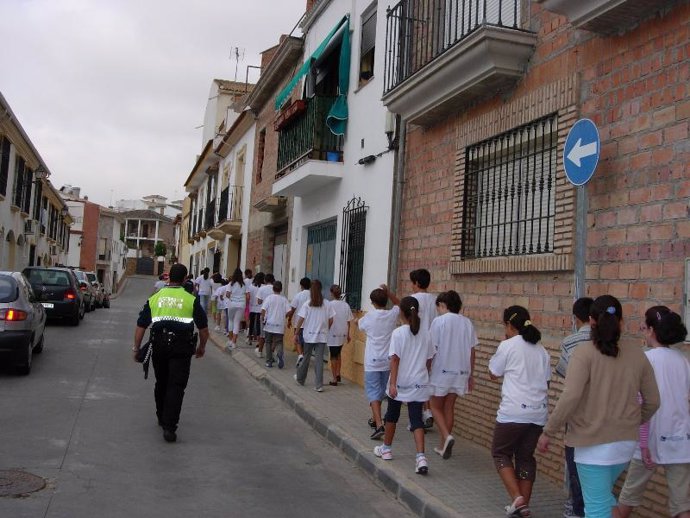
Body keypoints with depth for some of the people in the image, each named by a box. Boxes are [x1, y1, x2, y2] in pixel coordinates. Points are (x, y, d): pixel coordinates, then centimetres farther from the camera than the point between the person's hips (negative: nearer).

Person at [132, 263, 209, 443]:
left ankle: (162, 418, 35)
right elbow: (203, 327, 3)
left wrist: (136, 348, 15)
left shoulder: (154, 298, 8)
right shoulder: (191, 300, 0)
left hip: (159, 345, 3)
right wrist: (201, 346, 18)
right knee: (176, 386, -2)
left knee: (161, 383, 20)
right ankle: (169, 427, -9)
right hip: (181, 347, -3)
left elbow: (141, 326, 7)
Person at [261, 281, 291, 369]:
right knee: (279, 342, 6)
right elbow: (289, 311, -7)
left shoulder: (269, 298, -3)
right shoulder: (284, 299, 0)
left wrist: (262, 319, 3)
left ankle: (269, 362, 13)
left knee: (268, 342, 12)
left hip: (269, 325, 0)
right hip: (280, 325, 0)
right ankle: (279, 353, -26)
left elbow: (263, 310, -12)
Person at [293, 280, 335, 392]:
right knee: (319, 359, 1)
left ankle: (300, 378, 33)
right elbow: (331, 321, 1)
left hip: (309, 335, -1)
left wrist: (296, 334, -2)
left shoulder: (307, 304, -6)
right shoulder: (327, 304, -2)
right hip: (322, 336, 1)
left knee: (306, 357, 15)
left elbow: (300, 320, -8)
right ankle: (319, 385, -1)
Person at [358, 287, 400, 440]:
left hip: (372, 361, -3)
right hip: (387, 361, 4)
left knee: (373, 393, -5)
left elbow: (359, 324, 13)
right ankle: (374, 419, 35)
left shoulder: (369, 316, -8)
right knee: (381, 391, 20)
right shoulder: (393, 314, -3)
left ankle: (379, 425, -20)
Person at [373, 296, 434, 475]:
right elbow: (428, 361, 8)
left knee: (392, 415, 17)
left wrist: (392, 383, -14)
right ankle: (421, 457, -14)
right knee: (417, 420, 2)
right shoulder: (425, 334, 2)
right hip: (419, 384, 3)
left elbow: (395, 360, -15)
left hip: (400, 384, -3)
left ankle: (386, 448, 34)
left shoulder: (398, 333, -11)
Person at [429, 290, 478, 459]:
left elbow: (432, 349, -10)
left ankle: (446, 436, -11)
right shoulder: (467, 322, 3)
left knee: (435, 406, 11)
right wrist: (471, 375, 14)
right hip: (461, 372, 5)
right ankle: (443, 446, 19)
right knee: (449, 407, 15)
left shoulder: (439, 321, -9)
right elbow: (472, 350, 6)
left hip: (441, 370, -4)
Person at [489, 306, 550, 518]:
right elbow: (546, 381, 15)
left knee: (501, 453, 9)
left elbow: (493, 374, 4)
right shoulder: (541, 350, 11)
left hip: (513, 412, -6)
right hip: (538, 412, 6)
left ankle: (517, 498, -4)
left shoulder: (508, 345, -7)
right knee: (526, 457, 15)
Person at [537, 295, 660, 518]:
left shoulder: (584, 353, -13)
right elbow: (652, 401, 8)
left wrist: (548, 432, -12)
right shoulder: (637, 355, 2)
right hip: (626, 442, 6)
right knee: (602, 494, 27)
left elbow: (570, 397, -22)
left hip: (594, 443, -5)